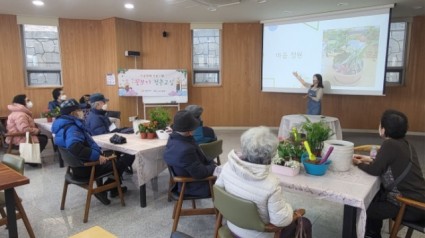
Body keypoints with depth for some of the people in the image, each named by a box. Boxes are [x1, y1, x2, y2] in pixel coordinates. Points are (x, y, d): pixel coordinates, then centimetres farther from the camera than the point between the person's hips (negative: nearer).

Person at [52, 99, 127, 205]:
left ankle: (114, 188, 28)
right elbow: (75, 147, -46)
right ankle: (102, 190, 9)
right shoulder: (71, 128, -26)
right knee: (120, 164, -1)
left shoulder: (66, 125, 7)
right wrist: (97, 156, -39)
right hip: (85, 168, -10)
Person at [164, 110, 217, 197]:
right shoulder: (185, 150, -37)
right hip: (194, 186, -9)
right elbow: (201, 173, -27)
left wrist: (211, 163, 0)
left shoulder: (174, 139, -8)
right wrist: (213, 167, -10)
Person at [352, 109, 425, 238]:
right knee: (373, 198, 23)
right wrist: (368, 161, 13)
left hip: (412, 207, -9)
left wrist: (359, 163, -1)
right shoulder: (405, 144, 5)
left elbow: (374, 170, -19)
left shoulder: (390, 144, -21)